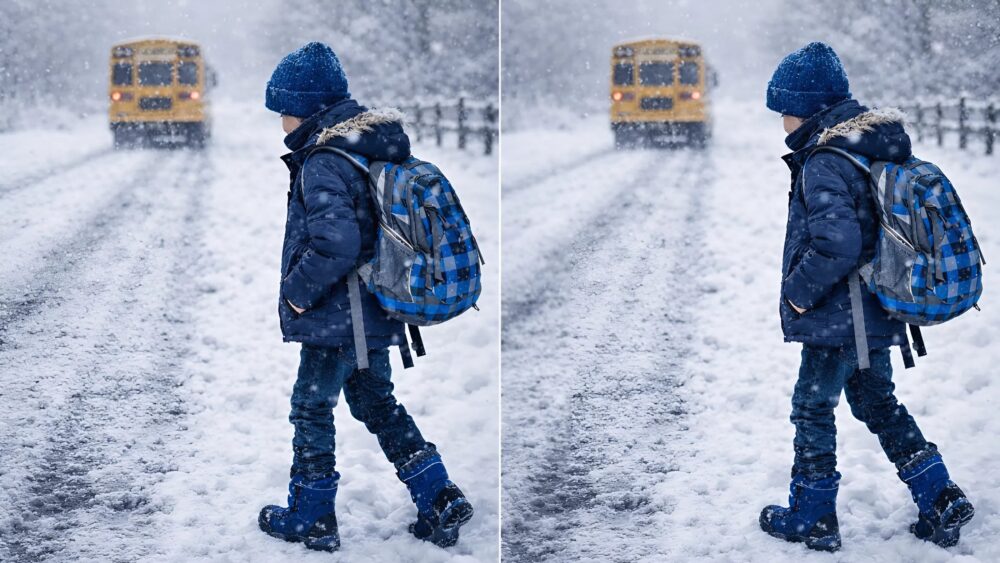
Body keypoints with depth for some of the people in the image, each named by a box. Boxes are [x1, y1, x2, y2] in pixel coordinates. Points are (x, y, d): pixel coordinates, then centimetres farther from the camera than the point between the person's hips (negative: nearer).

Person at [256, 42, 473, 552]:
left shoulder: (323, 164, -21)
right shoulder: (376, 148, 7)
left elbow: (335, 242, -32)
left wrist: (299, 290, -19)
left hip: (335, 320, -9)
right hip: (375, 314, 9)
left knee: (311, 409, 7)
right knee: (376, 402, 20)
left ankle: (309, 518, 19)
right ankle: (439, 500, 19)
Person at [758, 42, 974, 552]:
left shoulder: (823, 165, -22)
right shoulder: (880, 149, 7)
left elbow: (836, 242, -32)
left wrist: (799, 291, -18)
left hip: (835, 321, -9)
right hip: (876, 317, 9)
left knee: (812, 410, 6)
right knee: (878, 403, 21)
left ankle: (810, 518, 18)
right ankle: (940, 501, 22)